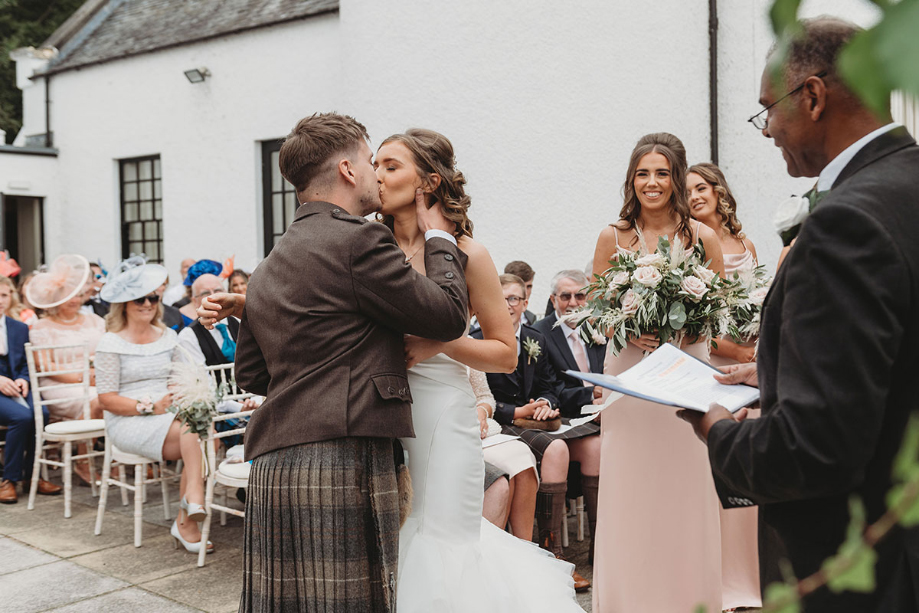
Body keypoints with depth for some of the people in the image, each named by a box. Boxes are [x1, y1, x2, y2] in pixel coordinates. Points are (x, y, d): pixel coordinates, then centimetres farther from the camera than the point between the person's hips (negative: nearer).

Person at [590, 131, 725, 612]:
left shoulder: (702, 237, 2)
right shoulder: (613, 237, 3)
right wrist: (628, 332, -12)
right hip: (628, 374, 0)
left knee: (685, 493, 3)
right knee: (628, 496, 1)